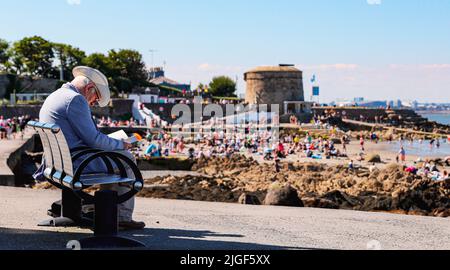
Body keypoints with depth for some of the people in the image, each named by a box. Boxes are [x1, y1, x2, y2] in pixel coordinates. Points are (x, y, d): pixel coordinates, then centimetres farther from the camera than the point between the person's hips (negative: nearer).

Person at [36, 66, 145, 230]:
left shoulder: (53, 97, 18)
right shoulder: (76, 99, -15)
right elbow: (93, 138, -17)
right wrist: (121, 144, -2)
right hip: (76, 164, -10)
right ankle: (123, 217, 6)